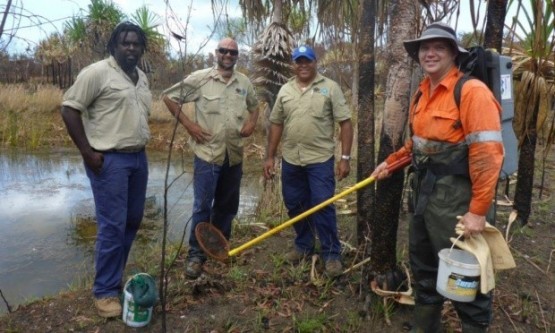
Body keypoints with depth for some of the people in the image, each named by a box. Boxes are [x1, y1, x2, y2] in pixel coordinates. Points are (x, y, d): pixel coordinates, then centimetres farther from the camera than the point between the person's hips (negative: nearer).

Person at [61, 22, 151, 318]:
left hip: (138, 158, 8)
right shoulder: (97, 72, -10)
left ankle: (114, 275, 30)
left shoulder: (142, 78, 14)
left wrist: (140, 145, 15)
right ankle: (106, 291, 9)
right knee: (112, 226, -6)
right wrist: (87, 152, -15)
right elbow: (69, 108, -12)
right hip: (109, 160, -8)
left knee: (133, 220, 14)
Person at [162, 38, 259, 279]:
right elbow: (169, 97, 0)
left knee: (227, 205, 15)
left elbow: (254, 105, 26)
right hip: (207, 153, -5)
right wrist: (188, 124, -8)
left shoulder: (244, 82, 9)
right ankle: (196, 255, 7)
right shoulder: (200, 78, -4)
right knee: (202, 205, -5)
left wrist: (251, 123, 6)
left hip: (234, 154, 5)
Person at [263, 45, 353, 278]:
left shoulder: (330, 87, -3)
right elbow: (276, 125, 13)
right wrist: (270, 157, 9)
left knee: (323, 207, -3)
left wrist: (345, 158, -10)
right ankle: (303, 245, 32)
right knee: (295, 206, 13)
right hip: (291, 160, 5)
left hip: (320, 159, -4)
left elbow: (345, 123, -5)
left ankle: (331, 254, 11)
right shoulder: (285, 90, 9)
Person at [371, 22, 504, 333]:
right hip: (424, 191, 9)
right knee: (424, 266, 21)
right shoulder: (422, 93, 10)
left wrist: (478, 210, -21)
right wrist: (390, 162, 20)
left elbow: (487, 154, -21)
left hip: (454, 196, -9)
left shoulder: (472, 91, -16)